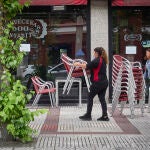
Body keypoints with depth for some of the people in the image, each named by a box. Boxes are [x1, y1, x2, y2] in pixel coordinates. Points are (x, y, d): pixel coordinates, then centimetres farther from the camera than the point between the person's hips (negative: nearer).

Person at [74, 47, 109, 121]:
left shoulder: (96, 60, -15)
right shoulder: (103, 60, 13)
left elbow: (86, 66, -14)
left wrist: (78, 64, 0)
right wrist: (83, 64, 14)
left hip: (97, 82, -8)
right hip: (104, 82, 8)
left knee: (90, 97, 4)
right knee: (102, 99, 9)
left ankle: (88, 115, 8)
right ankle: (105, 116, 6)